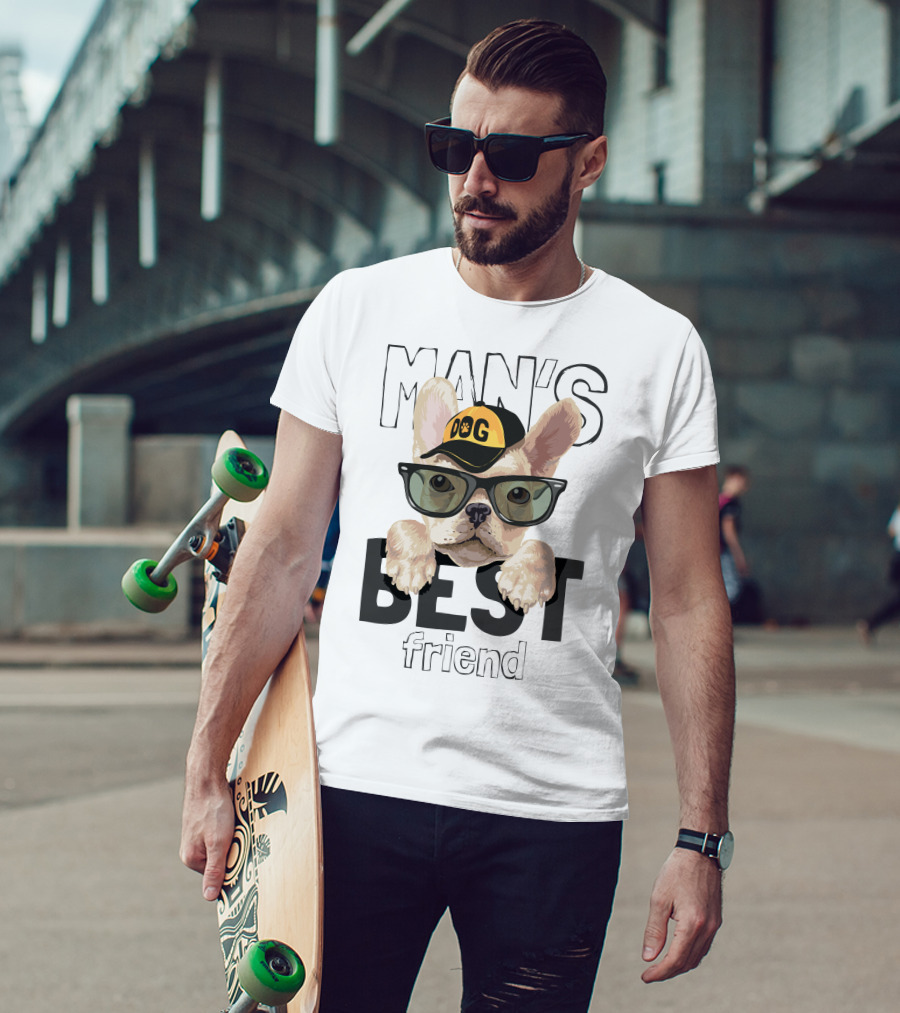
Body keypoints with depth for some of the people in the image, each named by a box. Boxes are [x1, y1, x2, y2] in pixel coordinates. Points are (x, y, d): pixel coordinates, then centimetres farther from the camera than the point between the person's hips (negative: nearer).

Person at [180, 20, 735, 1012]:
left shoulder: (658, 349, 2)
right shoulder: (358, 308, 4)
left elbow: (689, 603, 2)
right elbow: (283, 550, 5)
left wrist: (702, 839, -2)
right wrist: (207, 772, 0)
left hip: (556, 812, 0)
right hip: (359, 784, 1)